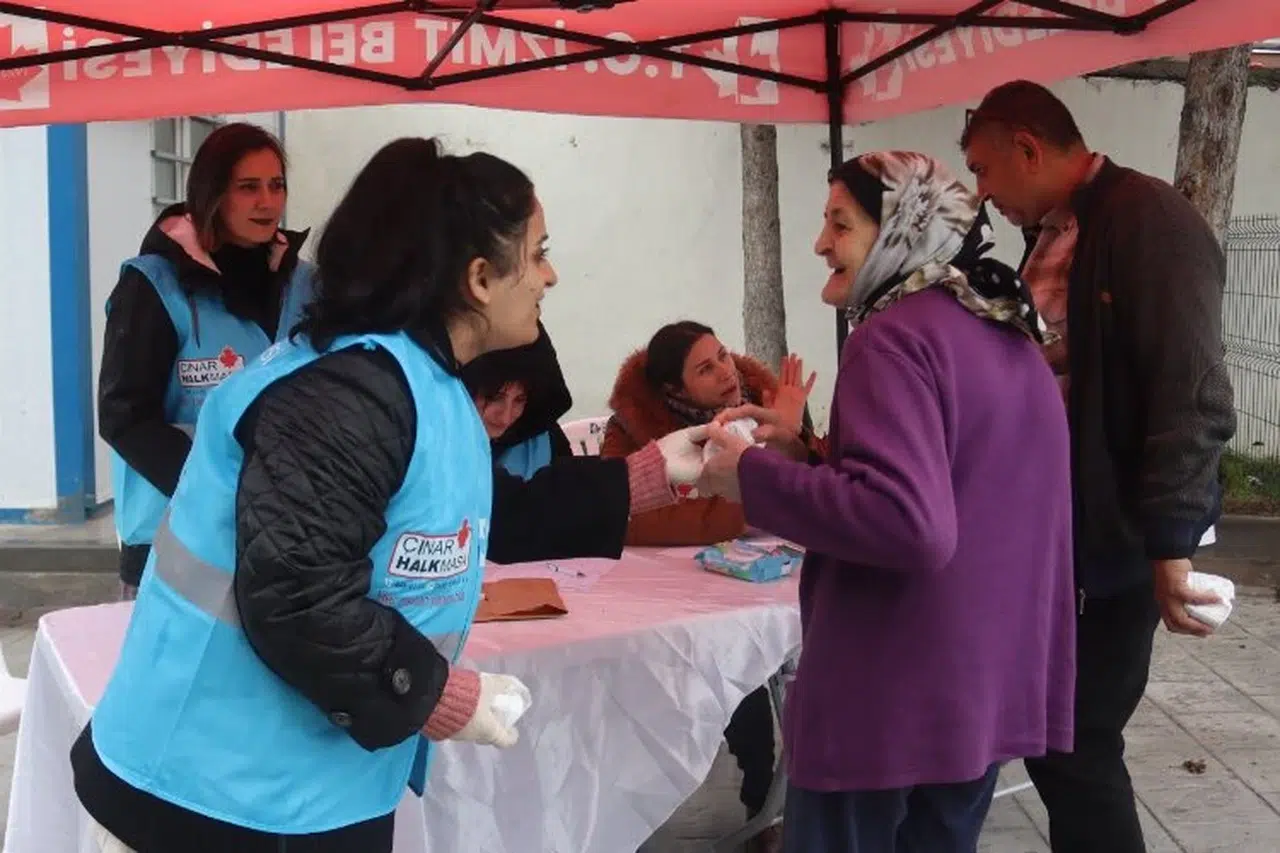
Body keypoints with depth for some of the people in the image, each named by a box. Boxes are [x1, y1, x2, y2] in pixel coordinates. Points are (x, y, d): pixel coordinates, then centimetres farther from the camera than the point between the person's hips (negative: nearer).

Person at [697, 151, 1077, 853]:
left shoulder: (895, 335, -17)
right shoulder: (1008, 333, 10)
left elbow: (908, 521, -28)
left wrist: (753, 476, -19)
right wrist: (808, 455, 10)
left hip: (893, 694, -8)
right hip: (991, 681, 9)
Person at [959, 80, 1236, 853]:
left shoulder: (1150, 220, -14)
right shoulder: (1051, 237, 12)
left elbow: (1193, 396, -21)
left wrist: (1170, 544, -24)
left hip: (1119, 534, -8)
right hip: (1052, 527, 8)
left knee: (1078, 745, -2)